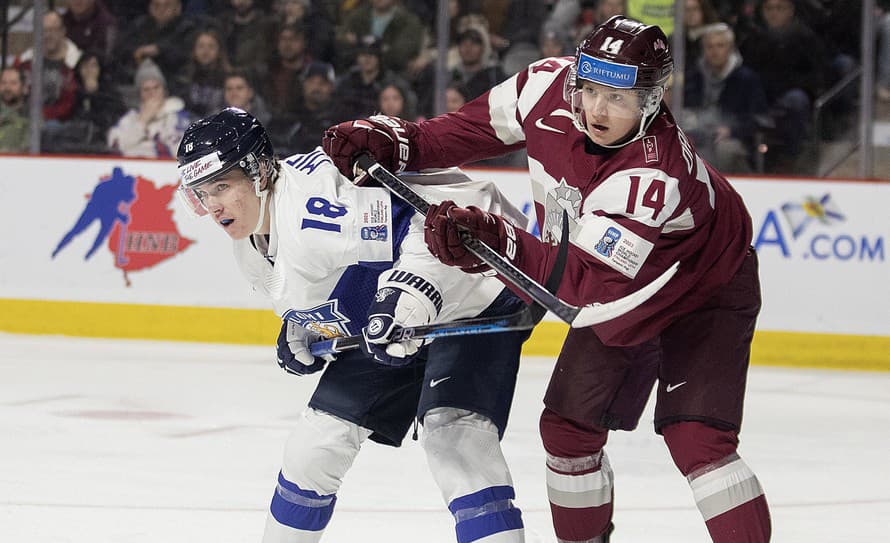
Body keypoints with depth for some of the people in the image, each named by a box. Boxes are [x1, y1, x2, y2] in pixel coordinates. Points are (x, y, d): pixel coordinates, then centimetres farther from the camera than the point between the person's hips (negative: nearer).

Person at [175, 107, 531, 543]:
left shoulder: (314, 192, -29)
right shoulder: (252, 250, 3)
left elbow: (425, 220, -36)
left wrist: (408, 295, -47)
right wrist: (298, 329, 4)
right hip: (384, 325, 10)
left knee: (455, 431, -29)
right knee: (315, 444, 8)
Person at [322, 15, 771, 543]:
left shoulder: (652, 176, -41)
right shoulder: (550, 87, -22)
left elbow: (588, 283, -44)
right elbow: (479, 128, -3)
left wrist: (496, 241, -54)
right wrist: (398, 145, -15)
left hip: (706, 290, -7)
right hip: (620, 288, 7)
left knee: (696, 438, -21)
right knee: (568, 426, 7)